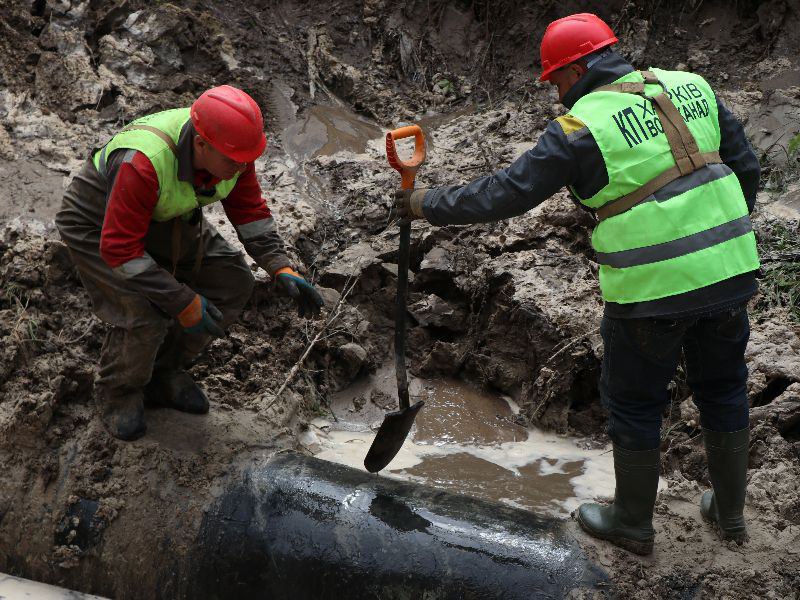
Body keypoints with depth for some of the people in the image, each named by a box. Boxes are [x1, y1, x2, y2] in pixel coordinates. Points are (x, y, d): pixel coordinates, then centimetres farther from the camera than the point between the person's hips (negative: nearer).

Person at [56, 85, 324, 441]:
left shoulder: (231, 148, -21)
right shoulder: (143, 164, -42)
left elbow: (250, 210, -6)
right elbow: (119, 247, -36)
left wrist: (282, 269, -19)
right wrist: (183, 303, -34)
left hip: (166, 219, 7)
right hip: (99, 225, -7)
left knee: (233, 283, -5)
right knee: (148, 311, -26)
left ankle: (164, 373, 12)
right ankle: (117, 392, 5)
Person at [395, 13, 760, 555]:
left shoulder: (581, 127, -11)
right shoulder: (690, 87, 6)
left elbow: (503, 194, -9)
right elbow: (746, 167, 10)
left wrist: (427, 205, 2)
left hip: (653, 289, -6)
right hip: (729, 272, 6)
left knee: (635, 405, 14)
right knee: (723, 389, 23)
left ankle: (632, 525, 31)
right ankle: (730, 512, 39)